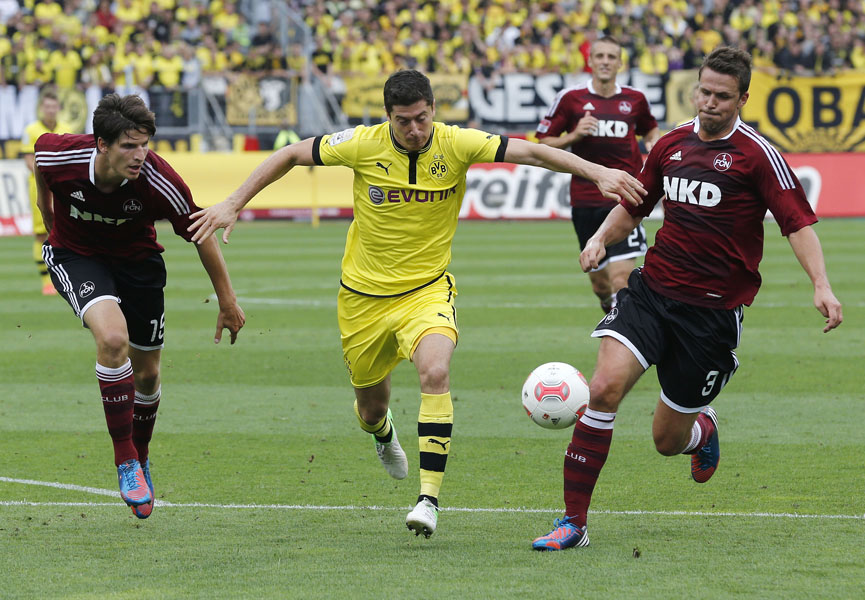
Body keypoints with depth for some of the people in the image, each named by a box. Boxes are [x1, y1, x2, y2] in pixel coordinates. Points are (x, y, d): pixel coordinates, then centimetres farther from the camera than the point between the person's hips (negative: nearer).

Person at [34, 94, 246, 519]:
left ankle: (140, 459, 40)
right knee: (113, 337, -29)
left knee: (146, 372, 9)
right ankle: (125, 464, -19)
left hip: (137, 259, 2)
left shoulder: (158, 182, -30)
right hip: (75, 255, -2)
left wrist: (227, 301, -7)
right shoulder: (59, 156, -28)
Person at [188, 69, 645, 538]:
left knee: (435, 373, -29)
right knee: (371, 405, 13)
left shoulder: (455, 144, -13)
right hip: (364, 295, 1)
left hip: (427, 289, -1)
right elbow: (291, 155, -1)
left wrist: (596, 172, -27)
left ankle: (430, 497, -24)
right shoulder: (363, 144, -13)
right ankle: (382, 433, 54)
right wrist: (233, 205, -4)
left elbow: (529, 152, -16)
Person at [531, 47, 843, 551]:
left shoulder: (756, 154, -7)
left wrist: (821, 286, -24)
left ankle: (705, 427, 44)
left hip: (714, 310, -3)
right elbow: (634, 206, 23)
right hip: (654, 289, 3)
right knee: (605, 387, -21)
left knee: (669, 441, 4)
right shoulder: (672, 145, 9)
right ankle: (573, 521, -16)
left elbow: (798, 222, -10)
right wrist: (601, 239, 4)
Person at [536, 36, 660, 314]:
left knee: (621, 275, -15)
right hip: (585, 200, 1)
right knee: (599, 280, 10)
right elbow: (544, 142, 5)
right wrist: (574, 136, -12)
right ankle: (608, 304, 42)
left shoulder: (635, 99, 5)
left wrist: (654, 142, 3)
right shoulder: (571, 98, 1)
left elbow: (650, 129, 25)